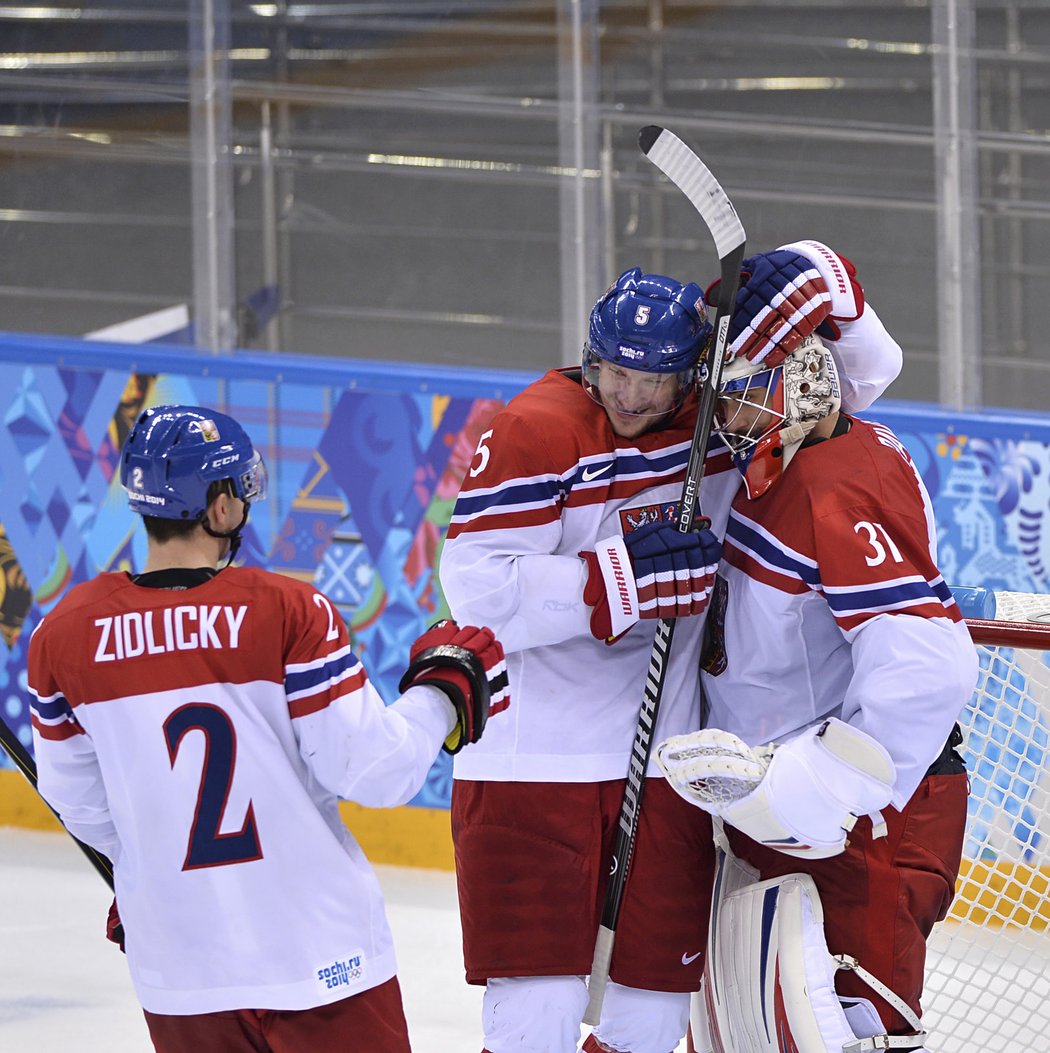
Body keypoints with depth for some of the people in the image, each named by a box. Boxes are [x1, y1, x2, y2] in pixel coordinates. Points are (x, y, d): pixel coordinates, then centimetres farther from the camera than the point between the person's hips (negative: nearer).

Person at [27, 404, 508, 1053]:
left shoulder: (66, 633, -3)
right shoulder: (289, 612, -14)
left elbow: (78, 799, 9)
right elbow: (370, 768, -12)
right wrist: (444, 690, 5)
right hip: (314, 945, -3)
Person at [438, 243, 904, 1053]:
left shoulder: (717, 418, 3)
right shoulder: (538, 430, -11)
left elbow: (868, 369, 10)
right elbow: (479, 590, -18)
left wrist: (819, 289, -10)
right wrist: (624, 576, -24)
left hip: (662, 761, 5)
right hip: (532, 764, -5)